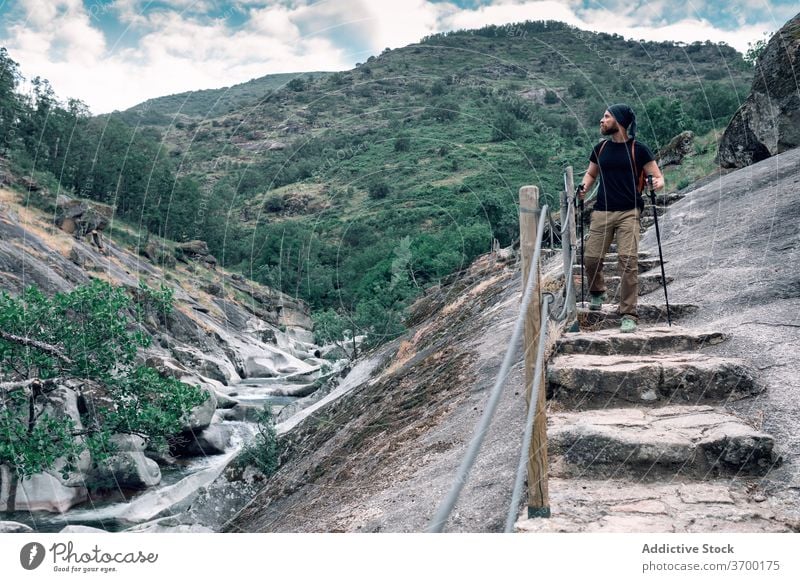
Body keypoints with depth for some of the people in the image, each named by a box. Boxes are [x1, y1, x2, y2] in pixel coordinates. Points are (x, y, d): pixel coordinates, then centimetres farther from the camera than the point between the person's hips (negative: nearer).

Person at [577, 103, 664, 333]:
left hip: (629, 212, -4)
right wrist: (584, 186, 3)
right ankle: (597, 292, 33)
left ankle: (629, 315, -5)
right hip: (602, 211, 4)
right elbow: (591, 173, 24)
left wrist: (657, 183, -21)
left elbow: (657, 176, 2)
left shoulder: (638, 149, -1)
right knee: (591, 258, 0)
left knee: (628, 261, -11)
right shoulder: (600, 148, 11)